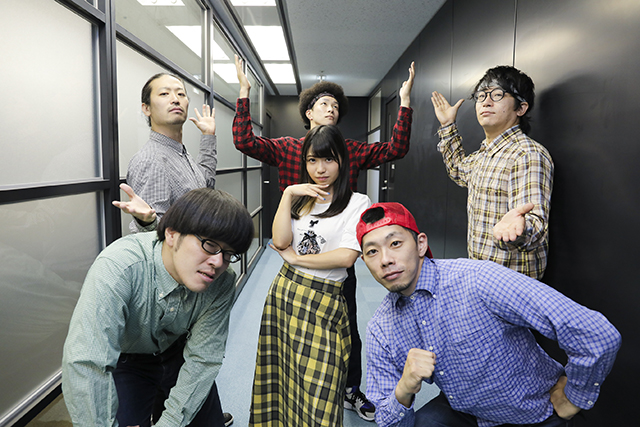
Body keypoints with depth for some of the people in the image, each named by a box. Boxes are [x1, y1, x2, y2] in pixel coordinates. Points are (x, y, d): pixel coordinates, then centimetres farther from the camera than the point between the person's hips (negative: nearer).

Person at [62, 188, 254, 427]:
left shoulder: (222, 284, -25)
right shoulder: (118, 267, -36)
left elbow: (202, 359, -17)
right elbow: (85, 364, -37)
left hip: (179, 352, 3)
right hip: (126, 360, -2)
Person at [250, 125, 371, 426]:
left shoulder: (357, 203, -4)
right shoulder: (300, 198, 12)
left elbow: (346, 256, -16)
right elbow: (281, 241, -3)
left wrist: (297, 258, -6)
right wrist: (288, 194, -8)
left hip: (323, 302, -5)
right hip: (284, 292, 5)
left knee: (317, 393, 3)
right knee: (281, 377, 17)